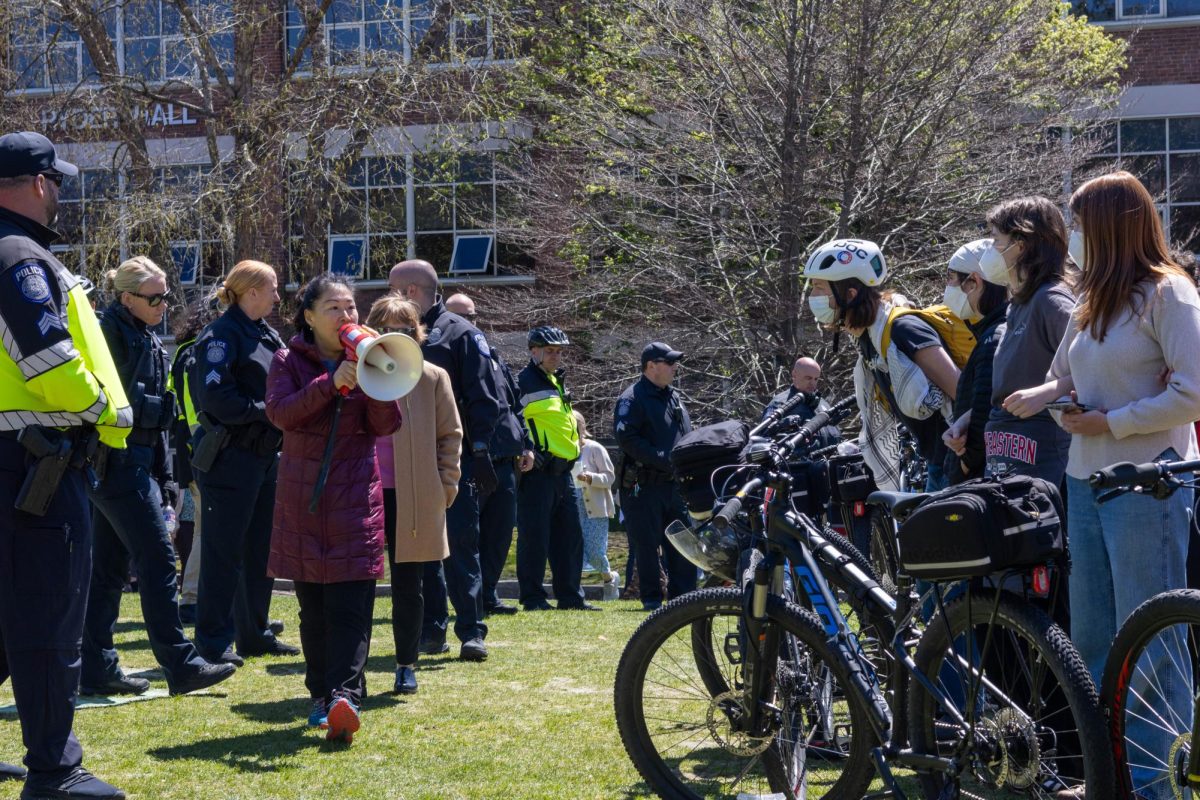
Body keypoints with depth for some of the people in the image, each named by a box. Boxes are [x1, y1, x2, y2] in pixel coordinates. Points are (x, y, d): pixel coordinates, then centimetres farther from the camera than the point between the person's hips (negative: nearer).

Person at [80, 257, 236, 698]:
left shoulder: (147, 338, 17)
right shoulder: (111, 331, -11)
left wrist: (164, 475, 19)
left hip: (138, 462, 9)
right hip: (119, 464, -9)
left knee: (107, 568, 10)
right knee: (158, 560, -7)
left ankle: (97, 669, 14)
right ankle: (181, 665, -4)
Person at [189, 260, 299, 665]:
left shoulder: (268, 335, 15)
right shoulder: (222, 335, -11)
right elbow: (216, 397, -20)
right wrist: (265, 411, -15)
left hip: (266, 454, 9)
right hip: (231, 456, -9)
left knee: (260, 549, 14)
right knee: (223, 552, -4)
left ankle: (254, 633, 23)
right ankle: (213, 641, 2)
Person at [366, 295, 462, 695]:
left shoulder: (433, 378, 5)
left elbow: (450, 434, 9)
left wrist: (446, 484, 3)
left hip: (414, 499, 0)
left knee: (408, 587, 6)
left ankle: (406, 666, 17)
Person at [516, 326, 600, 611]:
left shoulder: (556, 382, 21)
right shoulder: (523, 382, -8)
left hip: (562, 473, 9)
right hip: (537, 472, -9)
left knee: (569, 537, 10)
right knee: (534, 537, -4)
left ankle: (570, 596, 16)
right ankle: (533, 598, 1)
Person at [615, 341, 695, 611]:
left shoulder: (674, 397, 18)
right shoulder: (632, 399, -7)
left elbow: (687, 435, 25)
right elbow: (626, 437, -18)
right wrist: (664, 460, -22)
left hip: (674, 484, 7)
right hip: (644, 484, -7)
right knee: (647, 543, -2)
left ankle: (682, 596, 12)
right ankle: (652, 598, 6)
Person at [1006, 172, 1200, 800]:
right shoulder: (1093, 299, 16)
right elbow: (1071, 376, 21)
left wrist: (1109, 422, -13)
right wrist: (1045, 394, -1)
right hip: (1088, 478, 9)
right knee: (1091, 638, 12)